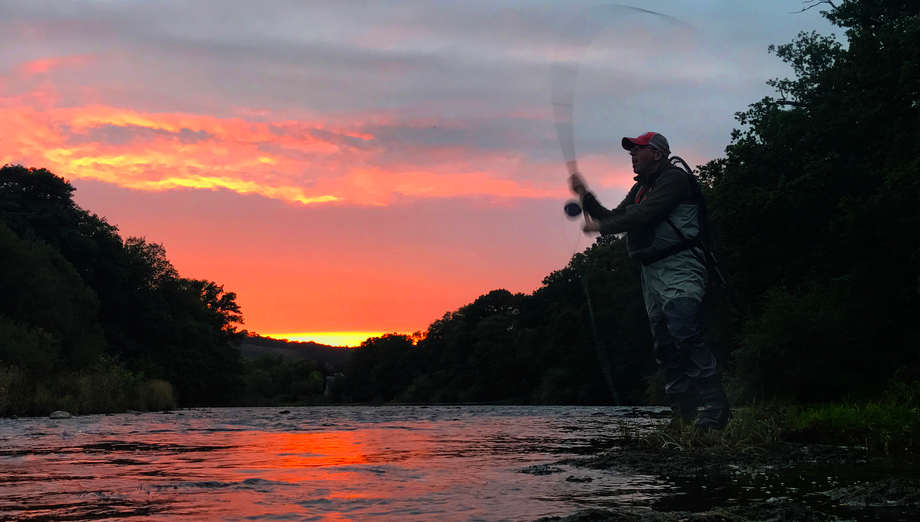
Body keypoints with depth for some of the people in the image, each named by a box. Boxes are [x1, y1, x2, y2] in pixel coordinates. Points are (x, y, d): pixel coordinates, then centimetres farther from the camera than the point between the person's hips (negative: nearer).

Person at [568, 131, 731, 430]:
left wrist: (600, 227, -8)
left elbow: (645, 215, -16)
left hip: (679, 271, -9)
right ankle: (685, 416, 5)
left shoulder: (674, 179, -5)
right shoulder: (640, 188, 25)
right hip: (652, 273, 9)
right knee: (665, 346, 4)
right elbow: (614, 218, 26)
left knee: (684, 333, -23)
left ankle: (713, 411, -24)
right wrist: (585, 195, 16)